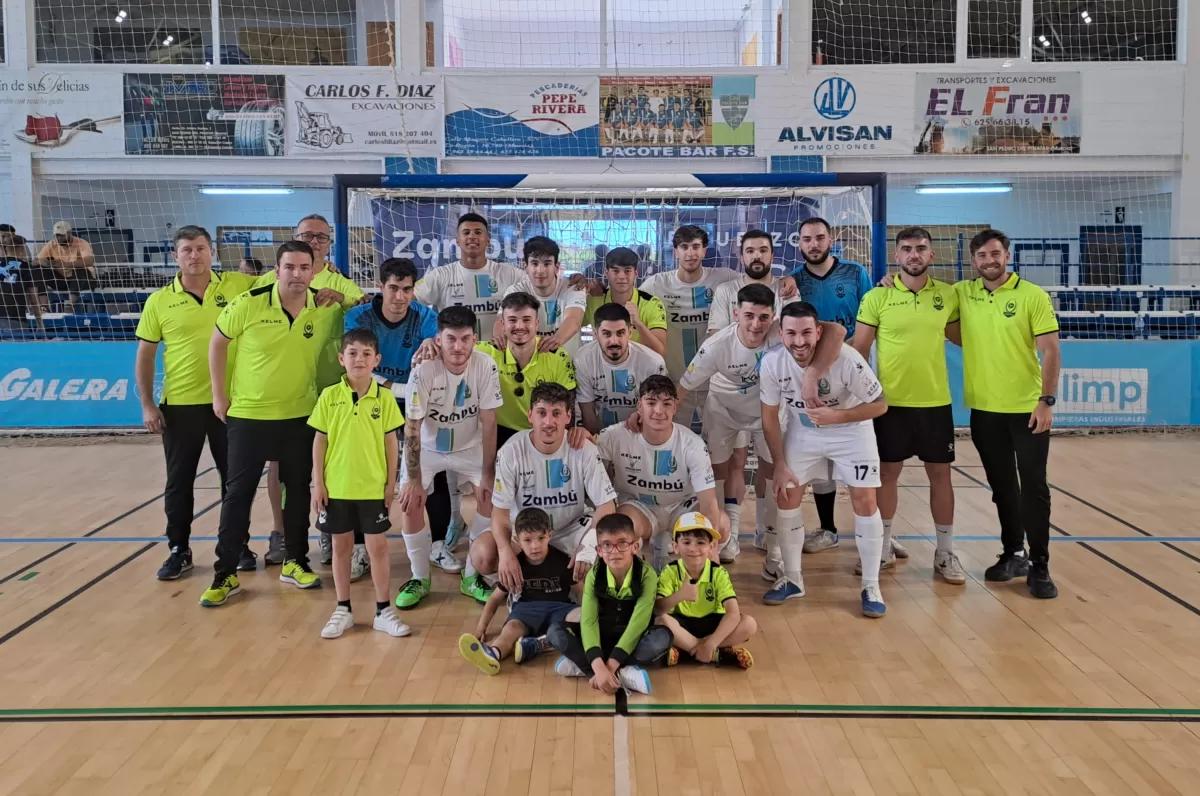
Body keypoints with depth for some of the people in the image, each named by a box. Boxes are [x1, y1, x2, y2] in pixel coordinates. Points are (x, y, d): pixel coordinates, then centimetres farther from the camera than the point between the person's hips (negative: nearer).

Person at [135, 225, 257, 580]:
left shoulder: (237, 285, -1)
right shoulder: (159, 301, -1)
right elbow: (144, 356, 4)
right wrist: (147, 405, -2)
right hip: (179, 405, 0)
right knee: (179, 482, 9)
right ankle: (179, 550, 24)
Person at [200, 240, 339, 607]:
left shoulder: (327, 309, -9)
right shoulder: (248, 304, -14)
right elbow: (218, 343, 0)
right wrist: (219, 395, 0)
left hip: (300, 416, 2)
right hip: (248, 414, -2)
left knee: (299, 490, 11)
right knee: (238, 493, 2)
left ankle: (295, 562, 27)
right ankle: (225, 574, 12)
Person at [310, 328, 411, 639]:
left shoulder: (384, 398, -3)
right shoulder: (329, 396, -3)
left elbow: (391, 442, 2)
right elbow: (319, 441, 1)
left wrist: (391, 482, 0)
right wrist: (318, 483, -2)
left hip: (373, 486, -1)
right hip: (336, 486, 1)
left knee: (378, 546, 5)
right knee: (341, 546, 11)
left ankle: (383, 611, 16)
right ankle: (343, 610, 24)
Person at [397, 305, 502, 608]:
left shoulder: (485, 366, -23)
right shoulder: (423, 370, -28)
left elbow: (488, 423, -17)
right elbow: (412, 427, -22)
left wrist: (487, 474, -15)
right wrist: (414, 479, -21)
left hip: (469, 446, 1)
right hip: (428, 447, -1)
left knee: (491, 497, -14)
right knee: (411, 502, -15)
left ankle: (472, 577, 4)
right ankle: (419, 578, 8)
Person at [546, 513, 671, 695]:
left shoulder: (647, 575, -19)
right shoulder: (594, 575, -14)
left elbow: (638, 622, -27)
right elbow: (588, 621, -26)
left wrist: (611, 664, -36)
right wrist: (599, 666, -41)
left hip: (632, 639, -2)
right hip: (602, 637, 2)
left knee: (663, 636, -33)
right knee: (555, 631, -22)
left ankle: (581, 666, -32)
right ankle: (623, 674, -31)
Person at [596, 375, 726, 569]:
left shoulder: (692, 444, -21)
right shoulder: (617, 436, -20)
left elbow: (709, 501, -25)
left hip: (681, 506, 2)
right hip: (637, 505, -2)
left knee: (721, 526, -27)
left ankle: (665, 543, 1)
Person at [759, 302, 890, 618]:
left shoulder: (846, 358, -31)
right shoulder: (772, 363, -23)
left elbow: (880, 405, -20)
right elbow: (770, 417, -9)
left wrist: (836, 417, -34)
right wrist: (780, 466, -9)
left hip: (851, 430, -2)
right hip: (802, 431, 3)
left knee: (865, 501, -7)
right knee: (786, 497, -1)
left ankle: (871, 586, 7)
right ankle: (792, 579, 16)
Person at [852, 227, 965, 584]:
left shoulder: (948, 294, 3)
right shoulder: (876, 297, -4)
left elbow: (961, 336, 16)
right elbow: (859, 347, -1)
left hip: (935, 401, 2)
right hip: (890, 401, -1)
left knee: (940, 474, 8)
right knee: (887, 473, 8)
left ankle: (945, 553, 21)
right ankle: (883, 548, 23)